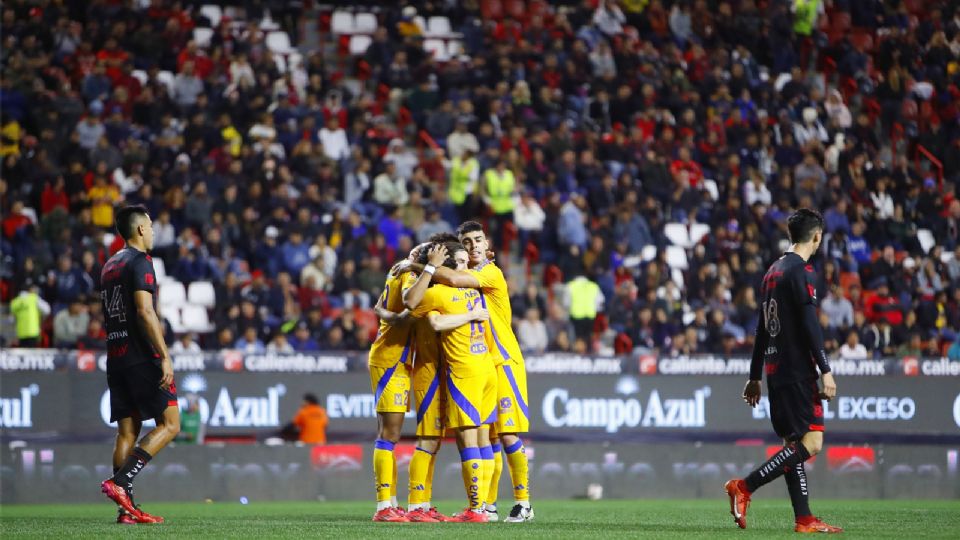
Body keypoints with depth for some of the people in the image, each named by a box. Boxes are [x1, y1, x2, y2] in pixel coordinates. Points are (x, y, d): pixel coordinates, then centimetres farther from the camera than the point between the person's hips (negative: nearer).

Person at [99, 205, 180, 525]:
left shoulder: (109, 266, 19)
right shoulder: (140, 262, -8)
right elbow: (144, 312, -18)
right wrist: (164, 357, -20)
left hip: (115, 359, 9)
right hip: (142, 357, -9)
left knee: (127, 432, 6)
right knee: (169, 424, -5)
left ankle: (127, 508, 0)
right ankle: (120, 482, -18)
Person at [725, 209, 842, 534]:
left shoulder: (773, 271, 17)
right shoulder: (802, 272, -10)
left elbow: (763, 327, 20)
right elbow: (810, 325, -17)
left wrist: (755, 377, 22)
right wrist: (826, 371, -17)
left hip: (775, 370, 10)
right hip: (797, 371, -10)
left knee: (793, 443, 10)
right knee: (811, 442, -11)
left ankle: (804, 519, 7)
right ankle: (744, 487, -15)